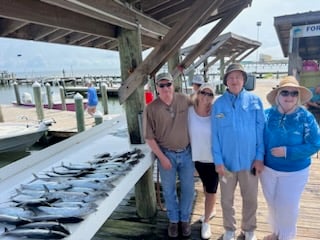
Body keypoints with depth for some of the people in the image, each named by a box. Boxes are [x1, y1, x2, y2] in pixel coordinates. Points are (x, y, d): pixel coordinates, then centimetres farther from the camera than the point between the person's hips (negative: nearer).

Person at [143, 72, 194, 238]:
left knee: (188, 189, 13)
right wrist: (162, 157, -10)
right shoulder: (151, 109, -13)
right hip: (166, 154, -2)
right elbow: (149, 137, -9)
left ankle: (184, 219, 37)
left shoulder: (185, 100, -7)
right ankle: (173, 220, 38)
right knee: (169, 190, 14)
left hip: (186, 152, 2)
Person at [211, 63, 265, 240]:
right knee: (227, 199, 16)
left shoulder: (255, 101, -5)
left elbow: (261, 130, -2)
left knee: (250, 199, 17)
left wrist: (259, 157, -5)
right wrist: (218, 160, -7)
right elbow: (215, 135, -4)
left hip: (249, 160, 0)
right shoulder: (218, 104, -5)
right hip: (227, 160, 0)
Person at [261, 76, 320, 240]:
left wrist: (287, 151, -25)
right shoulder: (267, 114, -10)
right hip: (268, 169, 3)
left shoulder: (306, 117, -16)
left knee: (287, 207, 10)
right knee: (272, 204, 20)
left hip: (294, 172, -3)